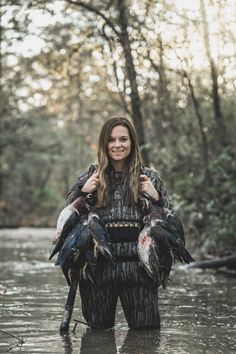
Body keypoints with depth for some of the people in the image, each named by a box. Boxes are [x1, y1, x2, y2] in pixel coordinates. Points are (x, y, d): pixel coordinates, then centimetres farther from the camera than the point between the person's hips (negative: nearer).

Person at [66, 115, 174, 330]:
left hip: (138, 266, 0)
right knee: (99, 331, 11)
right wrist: (82, 192, -8)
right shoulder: (91, 177, 7)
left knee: (147, 329, 4)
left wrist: (156, 198, -10)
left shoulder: (149, 177, 6)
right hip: (98, 266, 1)